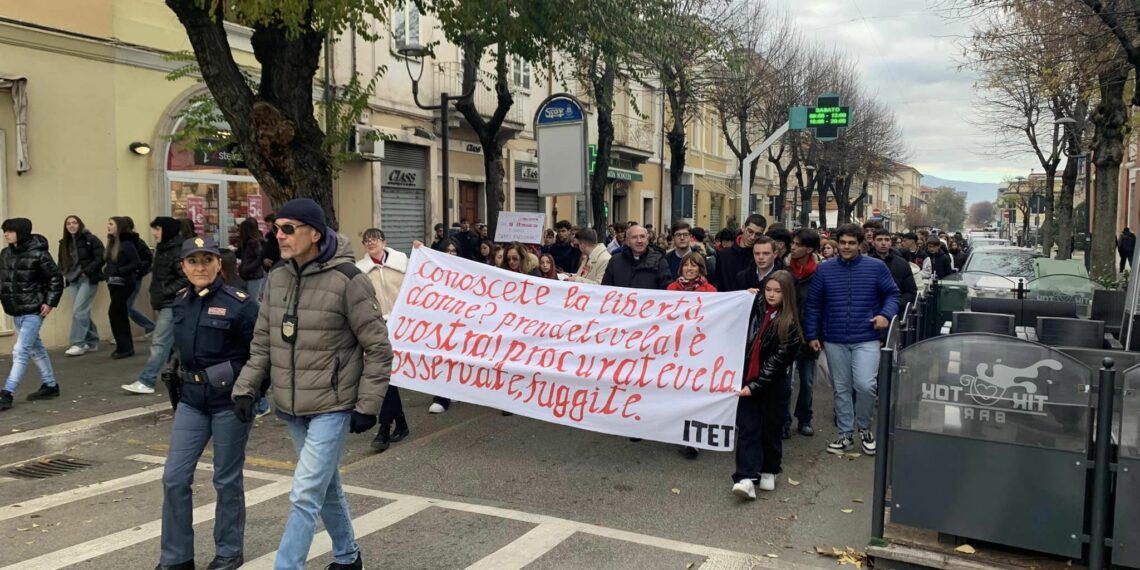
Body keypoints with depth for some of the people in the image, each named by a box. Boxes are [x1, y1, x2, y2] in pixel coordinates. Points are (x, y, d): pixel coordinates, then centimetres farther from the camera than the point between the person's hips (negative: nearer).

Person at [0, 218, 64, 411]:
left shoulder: (38, 253, -15)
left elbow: (56, 278, -11)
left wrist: (50, 303, -13)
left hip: (33, 311, -8)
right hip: (16, 311, 8)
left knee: (20, 352, -10)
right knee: (35, 348, 17)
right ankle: (50, 386, 28)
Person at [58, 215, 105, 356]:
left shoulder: (90, 239, -7)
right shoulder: (64, 243, 12)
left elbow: (101, 258, -13)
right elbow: (62, 263, 19)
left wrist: (87, 271, -17)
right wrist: (63, 276, 3)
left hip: (88, 279, -7)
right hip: (73, 281, 7)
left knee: (78, 311, -12)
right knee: (82, 312, 9)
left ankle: (78, 344, -8)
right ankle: (92, 342, 18)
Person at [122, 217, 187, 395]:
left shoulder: (178, 251, -15)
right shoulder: (162, 249, 15)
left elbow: (185, 279, -22)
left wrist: (165, 292, -19)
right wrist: (156, 294, 13)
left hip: (171, 304, -10)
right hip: (162, 304, 10)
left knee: (160, 342, -10)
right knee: (172, 341, 17)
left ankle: (146, 382, -10)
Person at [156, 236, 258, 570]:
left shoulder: (240, 304, -14)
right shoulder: (180, 302, 5)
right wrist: (177, 379, 19)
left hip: (229, 400, -5)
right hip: (190, 399, 5)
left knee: (227, 479, 7)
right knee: (174, 477, 5)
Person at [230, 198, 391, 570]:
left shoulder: (347, 280, -16)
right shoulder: (277, 278, 4)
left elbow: (378, 349, -12)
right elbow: (263, 342, 12)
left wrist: (367, 406, -13)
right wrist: (246, 389, 2)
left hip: (332, 406, -7)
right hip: (291, 407, 7)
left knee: (305, 494, -9)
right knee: (326, 486, 21)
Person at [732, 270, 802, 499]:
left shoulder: (789, 324, -8)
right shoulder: (757, 308, 5)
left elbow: (777, 360, -12)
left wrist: (755, 385, -17)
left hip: (773, 385, -3)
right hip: (749, 380, 3)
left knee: (770, 429, 10)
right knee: (748, 428, -4)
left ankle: (768, 472, 29)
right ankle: (746, 478, -9)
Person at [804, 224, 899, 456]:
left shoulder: (876, 267, -1)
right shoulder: (824, 269, 4)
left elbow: (892, 294, 8)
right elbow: (813, 305, 7)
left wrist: (886, 314, -11)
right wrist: (811, 335, 4)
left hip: (866, 340, -2)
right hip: (834, 341, 2)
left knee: (865, 385, -14)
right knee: (841, 389, 10)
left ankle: (864, 427, 13)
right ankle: (846, 434, 24)